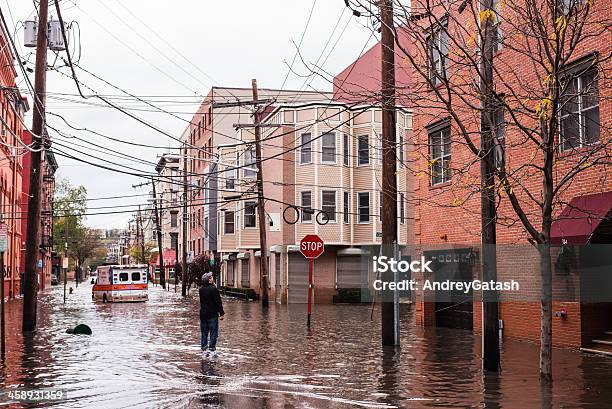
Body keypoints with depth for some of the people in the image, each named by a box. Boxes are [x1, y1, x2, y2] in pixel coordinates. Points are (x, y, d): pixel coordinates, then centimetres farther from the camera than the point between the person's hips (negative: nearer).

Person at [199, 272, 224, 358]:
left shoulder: (201, 289, 4)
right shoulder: (213, 289, -15)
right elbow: (218, 302, -14)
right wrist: (221, 313, -6)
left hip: (203, 314, 6)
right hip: (212, 314, -6)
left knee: (204, 333, 11)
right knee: (213, 333, -1)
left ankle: (204, 350, 13)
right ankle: (212, 349, -4)